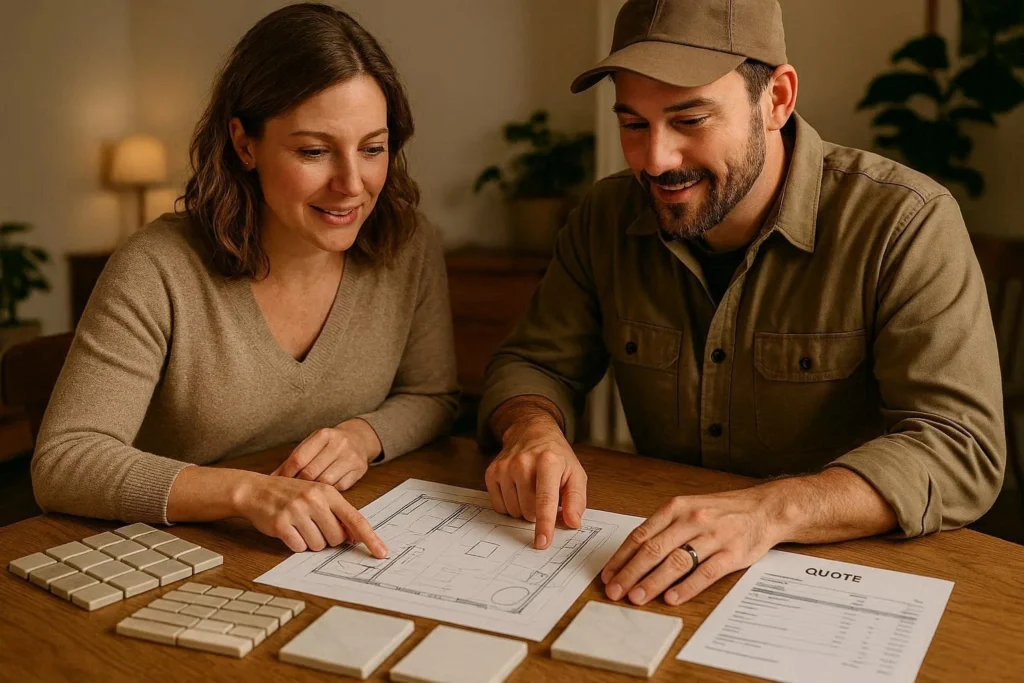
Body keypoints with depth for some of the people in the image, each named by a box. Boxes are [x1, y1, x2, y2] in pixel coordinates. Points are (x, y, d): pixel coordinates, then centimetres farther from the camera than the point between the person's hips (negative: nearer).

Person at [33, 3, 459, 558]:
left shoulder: (411, 250, -5)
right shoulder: (158, 272, -16)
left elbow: (431, 398, 8)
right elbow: (61, 464, -19)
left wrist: (365, 435, -15)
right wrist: (247, 492, -32)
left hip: (347, 562, 3)